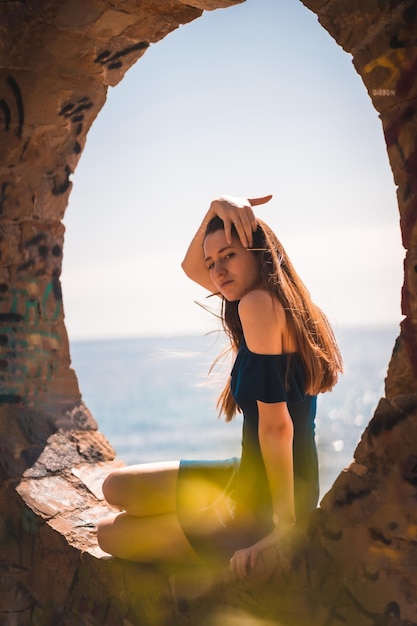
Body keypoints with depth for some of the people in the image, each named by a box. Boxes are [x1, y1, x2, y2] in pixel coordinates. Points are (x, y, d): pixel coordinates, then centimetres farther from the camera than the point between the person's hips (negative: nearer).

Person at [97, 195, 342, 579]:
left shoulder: (259, 302, -21)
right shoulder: (280, 302, 7)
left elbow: (276, 424, -25)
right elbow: (192, 268, 19)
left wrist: (284, 525, -22)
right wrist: (216, 209, 3)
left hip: (265, 506, -10)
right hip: (252, 478, 10)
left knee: (110, 534, 8)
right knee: (116, 488, 17)